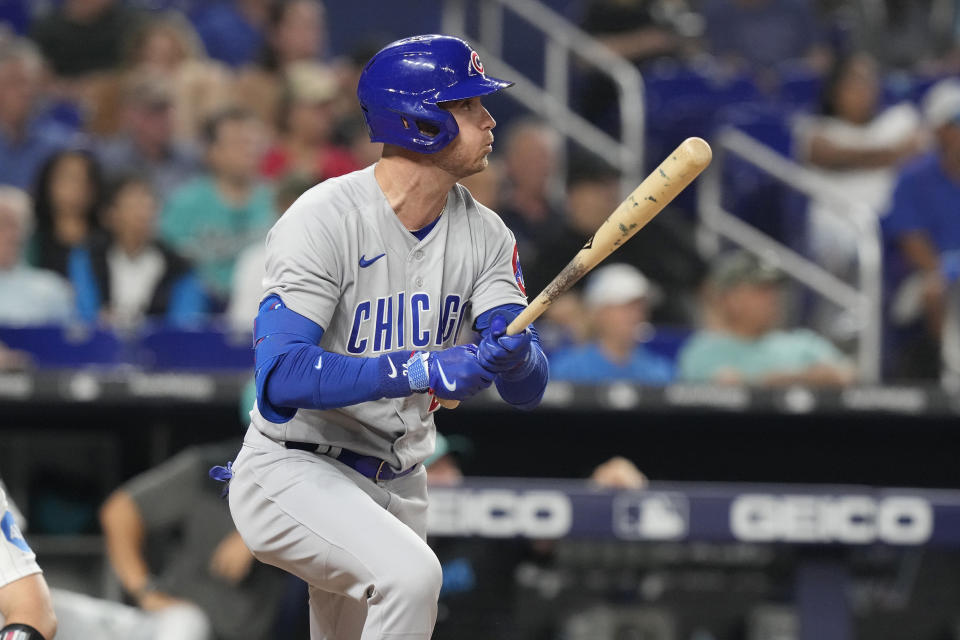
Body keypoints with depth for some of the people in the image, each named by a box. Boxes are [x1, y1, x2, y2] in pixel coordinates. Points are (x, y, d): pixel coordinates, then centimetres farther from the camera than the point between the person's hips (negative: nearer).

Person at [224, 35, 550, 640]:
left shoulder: (483, 234, 1)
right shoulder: (323, 220, -19)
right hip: (293, 472, -7)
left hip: (398, 488, 7)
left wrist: (516, 356, -31)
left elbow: (528, 389, -6)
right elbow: (281, 379, -29)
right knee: (411, 573, -31)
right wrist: (418, 370, -37)